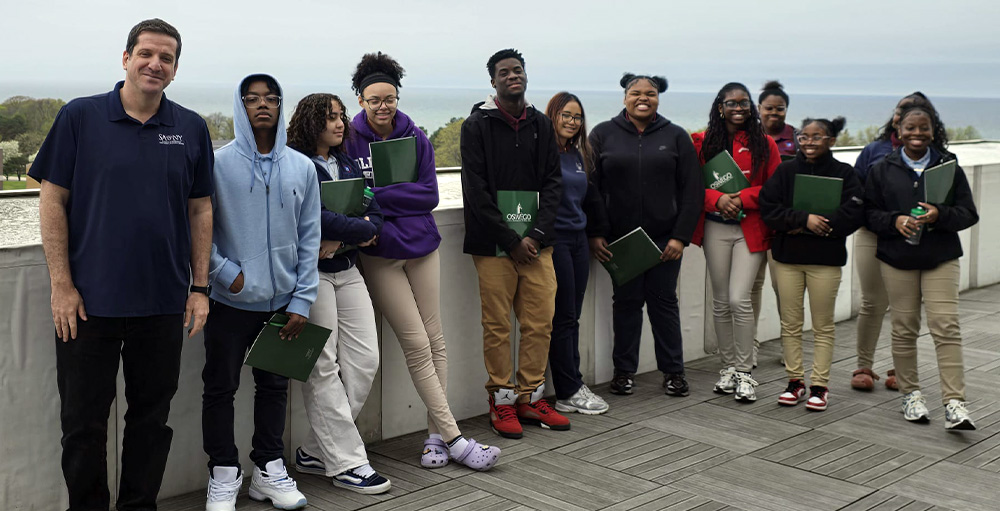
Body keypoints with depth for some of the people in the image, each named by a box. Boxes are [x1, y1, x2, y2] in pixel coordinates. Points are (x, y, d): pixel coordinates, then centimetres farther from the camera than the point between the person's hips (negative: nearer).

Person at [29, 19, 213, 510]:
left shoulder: (191, 128, 6)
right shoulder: (80, 116, -1)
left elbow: (201, 210, 9)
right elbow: (52, 202, -2)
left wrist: (200, 287, 4)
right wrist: (61, 284, -7)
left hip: (163, 302, 2)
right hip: (89, 301, -2)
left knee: (152, 415, 12)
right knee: (83, 420, 7)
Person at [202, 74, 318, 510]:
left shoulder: (302, 168, 3)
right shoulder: (218, 164, -6)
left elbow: (309, 238, 4)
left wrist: (302, 301, -1)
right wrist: (226, 272, -13)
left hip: (282, 301, 3)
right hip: (230, 302, -3)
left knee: (274, 386, 14)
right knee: (221, 388, 7)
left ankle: (269, 467, 28)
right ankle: (224, 475, 22)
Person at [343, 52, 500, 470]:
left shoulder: (416, 138, 2)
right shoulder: (350, 140, -5)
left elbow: (429, 195, -6)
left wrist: (377, 194, -16)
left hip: (422, 247, 3)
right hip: (380, 255, -3)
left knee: (435, 341, 4)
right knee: (417, 346, -3)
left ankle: (436, 436, 12)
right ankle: (454, 439, 1)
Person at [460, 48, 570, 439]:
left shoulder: (541, 125, 12)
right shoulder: (477, 126, -2)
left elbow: (553, 183, 7)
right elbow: (476, 192, -8)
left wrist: (535, 234, -7)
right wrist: (512, 241, -11)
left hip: (536, 242, 4)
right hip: (493, 244, -4)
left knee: (541, 322, 5)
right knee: (497, 326, 1)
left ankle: (530, 398, 18)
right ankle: (502, 402, 13)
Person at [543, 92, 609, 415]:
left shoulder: (578, 154, 15)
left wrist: (591, 234, 19)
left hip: (578, 239, 8)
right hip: (554, 240, -8)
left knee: (572, 318, 10)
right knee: (563, 318, -3)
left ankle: (570, 390, 15)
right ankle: (569, 392, 5)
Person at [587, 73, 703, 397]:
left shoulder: (676, 136, 5)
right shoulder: (603, 135, 5)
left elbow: (692, 190, 2)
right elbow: (591, 187, 1)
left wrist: (681, 236, -6)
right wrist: (595, 233, -7)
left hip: (664, 238, 0)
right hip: (619, 237, 0)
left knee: (664, 301, 7)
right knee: (626, 302, 6)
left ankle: (673, 371, 17)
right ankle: (624, 371, 17)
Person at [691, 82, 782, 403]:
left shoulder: (764, 144, 3)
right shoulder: (703, 143, 4)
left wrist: (741, 198, -14)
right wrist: (717, 198, -15)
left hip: (751, 229, -2)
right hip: (715, 229, 2)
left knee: (740, 300, -11)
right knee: (721, 302, 8)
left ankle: (744, 372, 1)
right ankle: (728, 366, 22)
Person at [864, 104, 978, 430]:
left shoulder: (949, 167, 5)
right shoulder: (882, 170, 6)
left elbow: (968, 214, 3)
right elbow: (869, 213, 5)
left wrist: (940, 214, -17)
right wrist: (895, 221, -15)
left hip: (941, 258, -1)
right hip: (897, 259, 1)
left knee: (946, 327, -10)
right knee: (904, 328, 5)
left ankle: (954, 402, -9)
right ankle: (910, 394, 21)